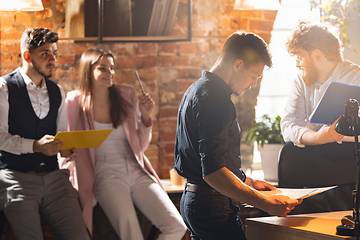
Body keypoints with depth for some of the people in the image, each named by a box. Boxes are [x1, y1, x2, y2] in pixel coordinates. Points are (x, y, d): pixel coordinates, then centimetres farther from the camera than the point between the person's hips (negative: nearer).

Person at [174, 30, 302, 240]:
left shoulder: (196, 90, 16)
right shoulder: (215, 100, -17)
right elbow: (213, 172, -26)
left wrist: (247, 182, 25)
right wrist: (267, 204, -25)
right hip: (214, 207, -11)